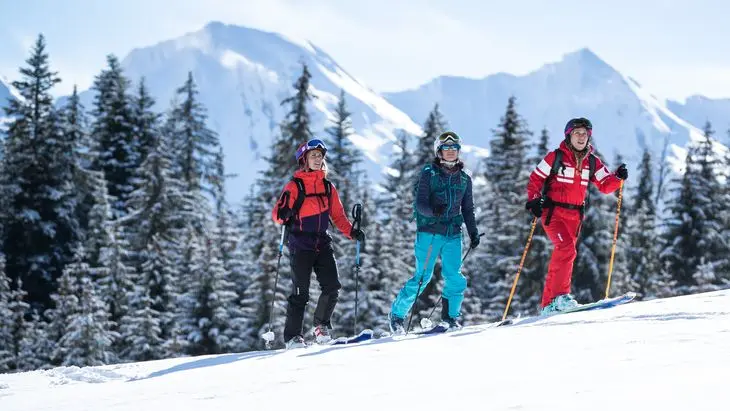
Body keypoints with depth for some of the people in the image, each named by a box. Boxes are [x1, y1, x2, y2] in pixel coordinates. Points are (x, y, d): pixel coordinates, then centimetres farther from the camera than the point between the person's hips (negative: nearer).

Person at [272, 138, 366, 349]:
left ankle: (322, 326, 15)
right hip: (300, 246, -4)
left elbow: (338, 215, 16)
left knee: (332, 287, -7)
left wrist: (351, 232, 1)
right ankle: (293, 336, 3)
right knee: (300, 293, -6)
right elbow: (277, 215, -7)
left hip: (322, 243, 4)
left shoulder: (328, 187, 13)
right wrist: (283, 214, -30)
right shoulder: (295, 186, -2)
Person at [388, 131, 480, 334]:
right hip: (429, 231, -4)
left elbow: (468, 209, 21)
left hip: (453, 233, 4)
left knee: (455, 277, -7)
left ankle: (450, 317, 9)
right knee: (423, 276, -6)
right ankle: (397, 314, 7)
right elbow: (419, 204, -9)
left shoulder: (464, 178, 13)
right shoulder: (429, 173, -1)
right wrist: (433, 210, -29)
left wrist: (473, 233, 12)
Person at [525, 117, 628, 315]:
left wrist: (618, 177, -11)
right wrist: (533, 200, -15)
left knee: (563, 254, 7)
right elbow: (535, 179, -1)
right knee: (566, 250, -25)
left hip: (575, 215, 6)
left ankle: (548, 303, 12)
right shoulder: (556, 157, -4)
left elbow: (605, 186, 8)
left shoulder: (592, 162, 9)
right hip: (553, 212, -6)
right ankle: (559, 295, -27)